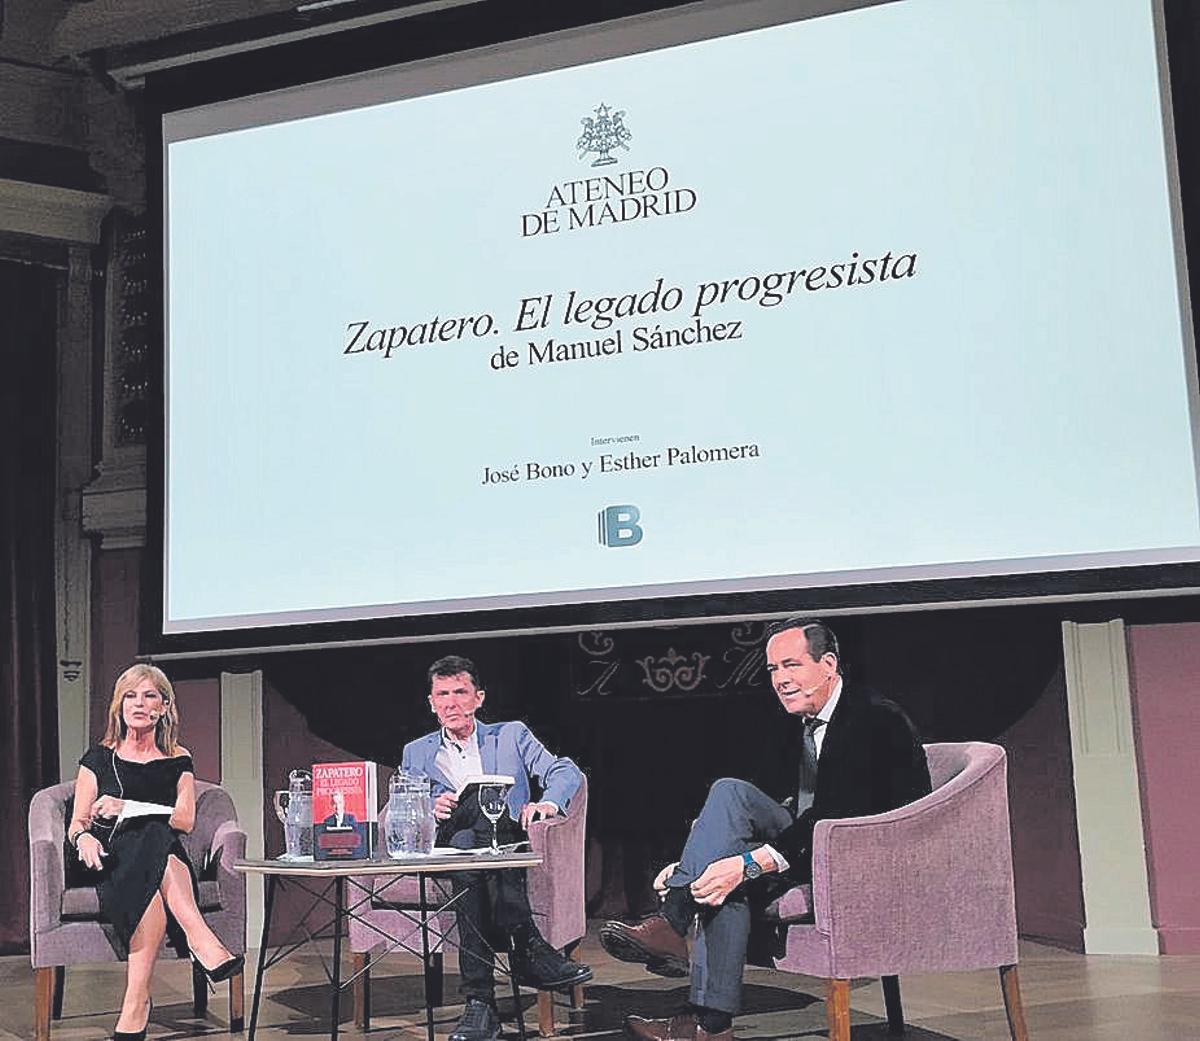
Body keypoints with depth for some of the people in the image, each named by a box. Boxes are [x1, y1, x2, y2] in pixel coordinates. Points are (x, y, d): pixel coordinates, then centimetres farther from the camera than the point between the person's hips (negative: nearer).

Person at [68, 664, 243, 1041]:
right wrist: (84, 837, -16)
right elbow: (76, 824, 10)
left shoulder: (178, 761, 16)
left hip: (164, 858, 1)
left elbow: (186, 820, 2)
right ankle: (200, 938, -47)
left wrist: (127, 808, -10)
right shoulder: (99, 759, 15)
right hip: (113, 864, -1)